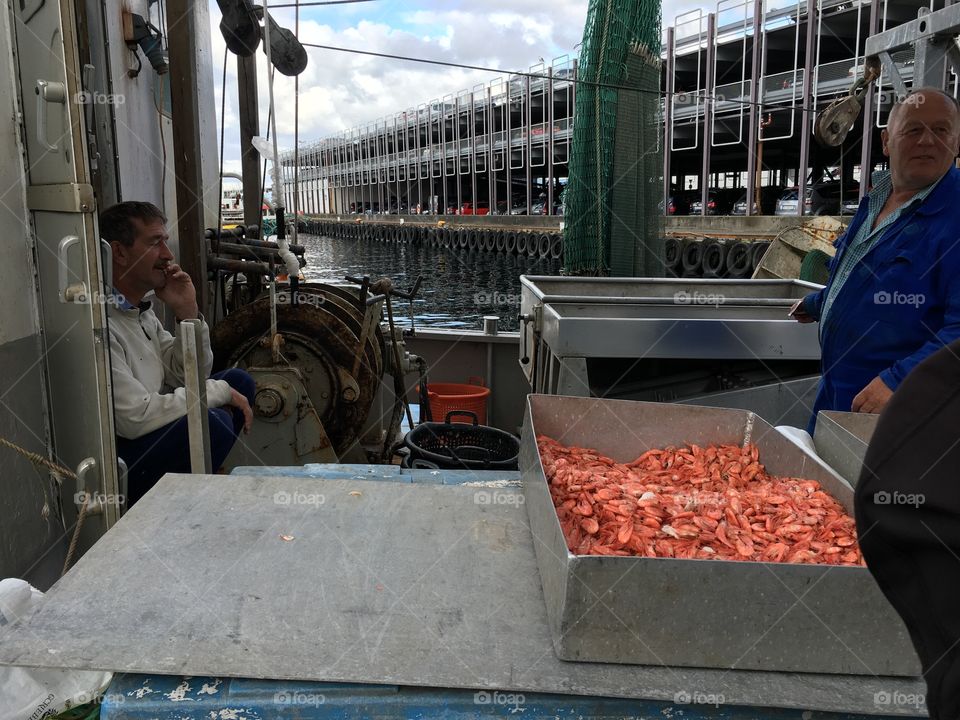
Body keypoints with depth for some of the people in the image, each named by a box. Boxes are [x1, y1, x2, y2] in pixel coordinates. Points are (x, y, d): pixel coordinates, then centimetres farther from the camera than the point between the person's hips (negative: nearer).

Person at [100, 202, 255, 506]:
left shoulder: (141, 308, 8)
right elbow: (135, 417, -27)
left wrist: (188, 313, -4)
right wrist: (220, 391, -18)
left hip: (151, 432, 9)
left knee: (239, 380, 7)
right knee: (212, 421, -29)